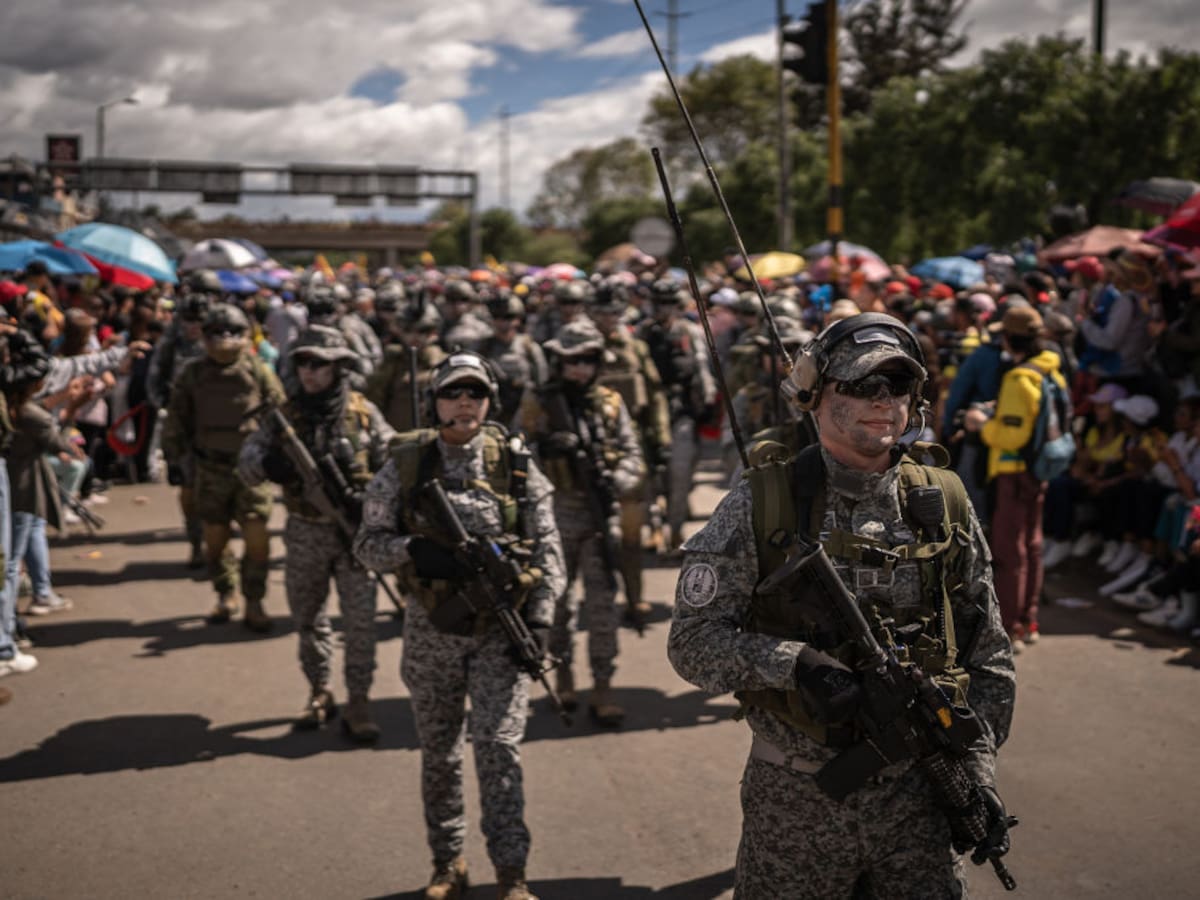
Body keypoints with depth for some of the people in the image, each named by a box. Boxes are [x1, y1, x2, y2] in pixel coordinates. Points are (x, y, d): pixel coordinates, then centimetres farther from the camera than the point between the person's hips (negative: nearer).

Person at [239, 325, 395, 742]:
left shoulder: (363, 413, -1)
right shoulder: (287, 415, 3)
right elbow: (245, 462, -1)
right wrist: (266, 464, -24)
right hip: (304, 533, 3)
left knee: (360, 619, -4)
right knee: (308, 618, 13)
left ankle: (357, 703, 5)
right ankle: (319, 693, 29)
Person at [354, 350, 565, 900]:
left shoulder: (516, 464, 0)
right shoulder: (405, 467, 0)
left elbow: (547, 547, 1)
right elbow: (368, 544, 1)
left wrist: (540, 617, -8)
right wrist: (414, 549, -19)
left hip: (502, 630, -1)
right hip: (432, 630, 2)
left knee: (498, 745, -8)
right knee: (438, 752, 12)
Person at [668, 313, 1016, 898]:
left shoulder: (945, 505, 3)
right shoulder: (758, 505, -6)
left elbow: (988, 654, 9)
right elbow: (693, 640, -8)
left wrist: (978, 767, 0)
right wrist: (794, 664, -23)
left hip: (917, 794, 2)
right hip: (795, 799, -2)